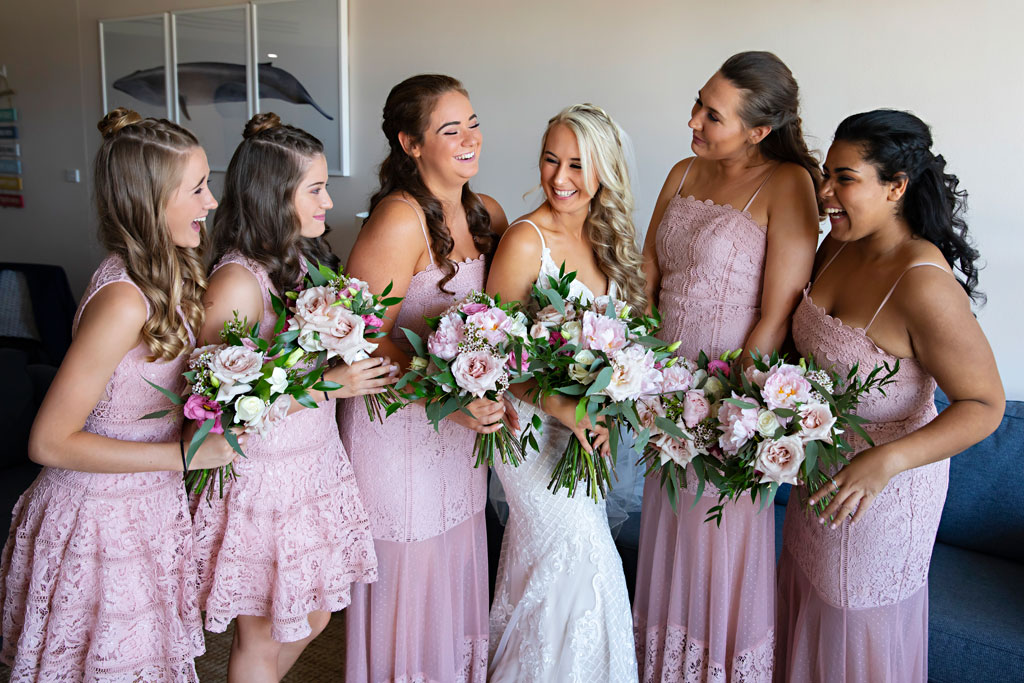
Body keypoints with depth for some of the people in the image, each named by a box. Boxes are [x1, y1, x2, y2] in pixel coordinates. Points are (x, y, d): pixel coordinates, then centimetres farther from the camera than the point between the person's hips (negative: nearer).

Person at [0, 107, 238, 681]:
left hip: (152, 507, 8)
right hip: (104, 522, -8)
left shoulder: (170, 274, 0)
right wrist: (183, 455, -24)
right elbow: (49, 442, -23)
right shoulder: (124, 302, -27)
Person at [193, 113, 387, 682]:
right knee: (261, 635, 13)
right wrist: (327, 386, -25)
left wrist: (365, 369, 1)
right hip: (264, 478, -7)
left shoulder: (308, 259, 3)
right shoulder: (239, 281, -22)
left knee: (313, 616, 22)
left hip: (318, 460, 8)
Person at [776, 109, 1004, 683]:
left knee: (858, 630, 16)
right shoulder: (838, 246, -4)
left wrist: (886, 461, -36)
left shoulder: (924, 284, -29)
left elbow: (984, 405, -25)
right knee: (809, 603, 26)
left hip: (883, 484, -7)